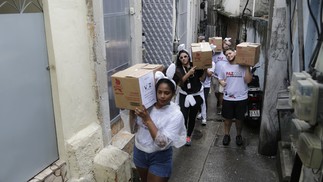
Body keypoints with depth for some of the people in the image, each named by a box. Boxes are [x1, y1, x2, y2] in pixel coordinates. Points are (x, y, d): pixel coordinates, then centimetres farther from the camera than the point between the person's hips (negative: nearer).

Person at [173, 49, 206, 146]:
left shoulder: (195, 66, -4)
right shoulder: (178, 70, -5)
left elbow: (201, 78, -7)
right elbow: (179, 82, -18)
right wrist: (189, 73, -27)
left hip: (196, 95, 1)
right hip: (184, 96, -1)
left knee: (192, 117, 10)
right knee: (183, 116, -12)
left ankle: (189, 136, 28)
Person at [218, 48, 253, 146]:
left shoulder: (243, 66, -6)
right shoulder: (225, 67, 3)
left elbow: (248, 80, -13)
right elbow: (220, 79, 14)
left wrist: (247, 67, -16)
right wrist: (222, 82, -9)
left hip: (241, 98, -2)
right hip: (227, 98, 2)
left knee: (239, 119, 13)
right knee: (227, 118, 13)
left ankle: (239, 135, 33)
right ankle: (226, 135, 31)